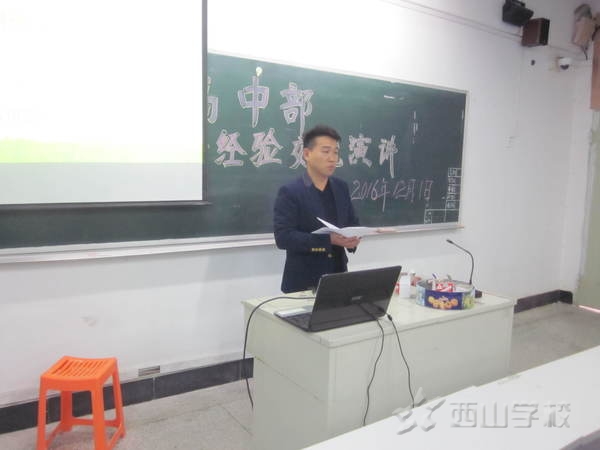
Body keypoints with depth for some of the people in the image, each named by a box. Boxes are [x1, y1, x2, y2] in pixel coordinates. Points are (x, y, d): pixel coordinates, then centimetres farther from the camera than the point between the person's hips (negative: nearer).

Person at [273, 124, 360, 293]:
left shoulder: (341, 187, 6)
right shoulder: (289, 192, -11)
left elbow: (352, 223, 13)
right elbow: (283, 237, -19)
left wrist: (353, 238, -11)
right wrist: (329, 239, -26)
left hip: (338, 277, 5)